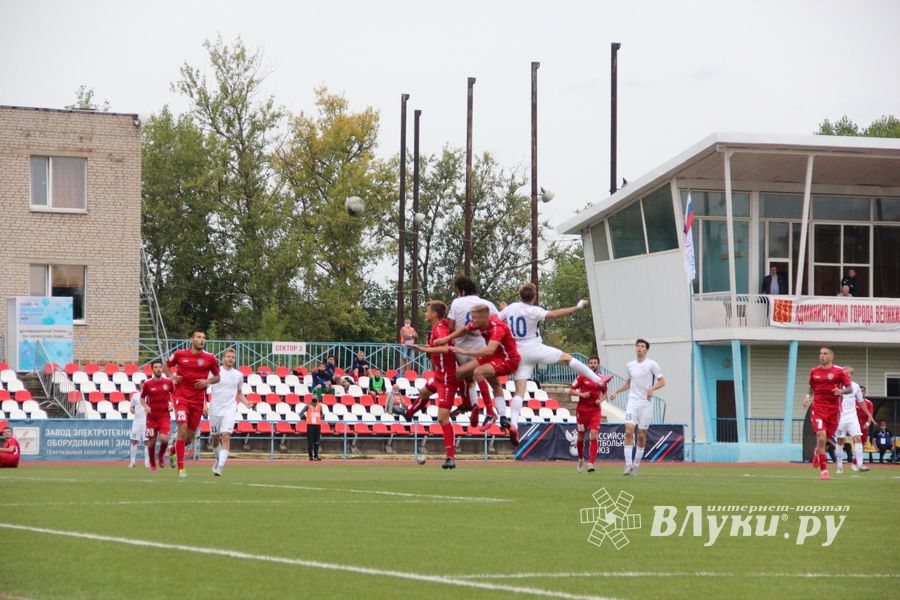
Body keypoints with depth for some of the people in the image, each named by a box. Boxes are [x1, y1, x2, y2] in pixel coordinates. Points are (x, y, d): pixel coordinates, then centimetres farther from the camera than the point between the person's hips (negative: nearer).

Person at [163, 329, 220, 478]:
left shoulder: (210, 358, 1)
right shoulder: (179, 354, 0)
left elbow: (217, 377, 12)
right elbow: (166, 365, 16)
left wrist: (208, 381, -9)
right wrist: (171, 376, -4)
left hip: (198, 399, 3)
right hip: (181, 397, -3)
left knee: (190, 437, 8)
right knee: (182, 429, -18)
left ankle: (174, 450, 41)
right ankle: (181, 468, -14)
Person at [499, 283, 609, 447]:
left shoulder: (510, 308, 5)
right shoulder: (533, 311, -12)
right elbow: (553, 314, -25)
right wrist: (576, 308, -22)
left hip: (518, 353, 4)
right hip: (535, 349, -4)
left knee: (520, 391, -1)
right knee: (567, 358, 14)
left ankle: (513, 424, -19)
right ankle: (597, 380, 15)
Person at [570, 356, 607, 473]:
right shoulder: (582, 377, -1)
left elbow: (604, 393, 20)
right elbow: (571, 390, 0)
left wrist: (601, 400, -1)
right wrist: (581, 394, -17)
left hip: (595, 410, 1)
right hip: (582, 410, -1)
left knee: (594, 435, -15)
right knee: (581, 436, 9)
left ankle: (591, 463, -17)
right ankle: (581, 459, 34)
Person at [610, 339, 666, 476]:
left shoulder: (651, 364, -2)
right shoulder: (630, 365, 11)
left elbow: (662, 381, -2)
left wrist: (652, 388, -20)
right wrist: (616, 392, 14)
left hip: (646, 403, -3)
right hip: (632, 402, 3)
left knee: (641, 434, 2)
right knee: (628, 431, -13)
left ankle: (636, 465, 14)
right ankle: (628, 464, -14)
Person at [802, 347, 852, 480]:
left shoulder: (839, 371, 0)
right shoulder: (814, 371, 9)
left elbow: (850, 388, -2)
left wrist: (841, 391, -23)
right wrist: (808, 396, 2)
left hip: (834, 409, 0)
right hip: (818, 408, 0)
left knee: (828, 438, 9)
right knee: (821, 438, -16)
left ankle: (817, 452, 46)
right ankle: (823, 470, -10)